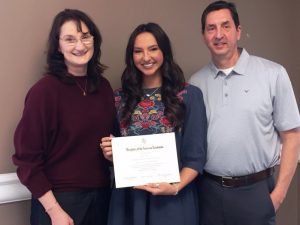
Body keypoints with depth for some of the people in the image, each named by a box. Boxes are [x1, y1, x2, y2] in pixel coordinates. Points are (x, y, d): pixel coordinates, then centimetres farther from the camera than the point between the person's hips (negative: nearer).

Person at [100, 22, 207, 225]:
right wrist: (110, 154, -9)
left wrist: (176, 187, -19)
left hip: (174, 200, -2)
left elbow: (196, 155, -6)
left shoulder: (189, 95, -6)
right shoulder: (120, 98, 3)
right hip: (128, 197, 3)